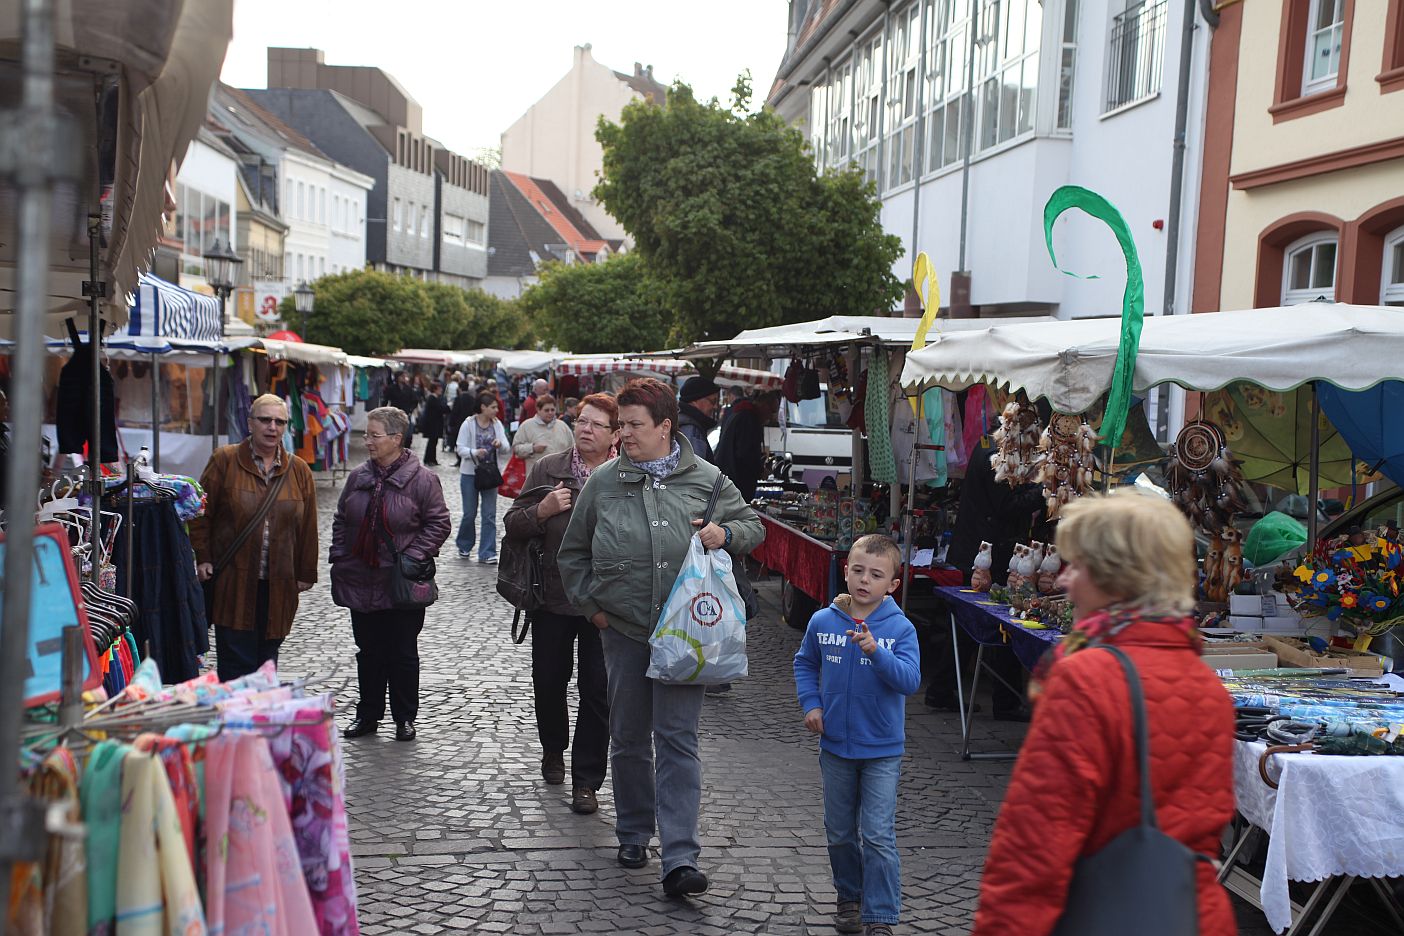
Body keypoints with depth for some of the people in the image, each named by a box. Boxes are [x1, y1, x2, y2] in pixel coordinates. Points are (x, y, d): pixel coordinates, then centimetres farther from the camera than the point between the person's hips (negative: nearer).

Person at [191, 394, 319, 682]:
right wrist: (202, 558, -3)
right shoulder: (224, 460, 0)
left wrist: (306, 574, 10)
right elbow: (201, 513, 3)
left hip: (278, 587, 3)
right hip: (233, 583, -3)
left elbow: (307, 527, 11)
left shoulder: (299, 471, 9)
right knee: (236, 663, -5)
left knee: (266, 661, 8)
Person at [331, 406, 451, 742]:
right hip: (361, 581, 5)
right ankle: (368, 715, 25)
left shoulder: (421, 479, -9)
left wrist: (413, 557, -14)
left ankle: (405, 718, 18)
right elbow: (341, 522, 14)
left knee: (403, 653, 6)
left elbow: (439, 523, -7)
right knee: (368, 652, 13)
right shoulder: (358, 477, 6)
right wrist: (338, 561, 6)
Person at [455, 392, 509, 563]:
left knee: (490, 514, -1)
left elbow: (506, 449, 1)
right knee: (470, 513, 5)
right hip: (470, 473, -3)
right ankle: (464, 546, 29)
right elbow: (461, 448, -10)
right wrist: (475, 452, -28)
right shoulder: (468, 424, -7)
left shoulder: (497, 424, 4)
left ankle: (487, 552, 3)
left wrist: (500, 445, -21)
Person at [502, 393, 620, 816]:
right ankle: (553, 750, 44)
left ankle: (586, 781, 15)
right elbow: (512, 526, 2)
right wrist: (543, 510, -16)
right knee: (548, 682, 17)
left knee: (597, 694, 3)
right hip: (553, 597, 2)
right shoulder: (547, 468, 1)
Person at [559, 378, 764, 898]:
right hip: (623, 631, 2)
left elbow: (753, 527, 13)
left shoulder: (705, 480, 2)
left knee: (678, 740, -6)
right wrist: (590, 604, 6)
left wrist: (726, 533, -8)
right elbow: (573, 553, 14)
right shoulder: (603, 482, 4)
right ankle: (633, 834, 31)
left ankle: (680, 859, -5)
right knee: (629, 737, 12)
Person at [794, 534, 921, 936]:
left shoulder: (901, 628, -12)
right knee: (840, 832, 16)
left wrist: (876, 652, -36)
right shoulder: (822, 622, -5)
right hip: (836, 746, 3)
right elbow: (805, 663, 13)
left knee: (878, 835, -4)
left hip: (882, 750, -3)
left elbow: (910, 681, -22)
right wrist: (811, 703, 0)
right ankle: (850, 897, 37)